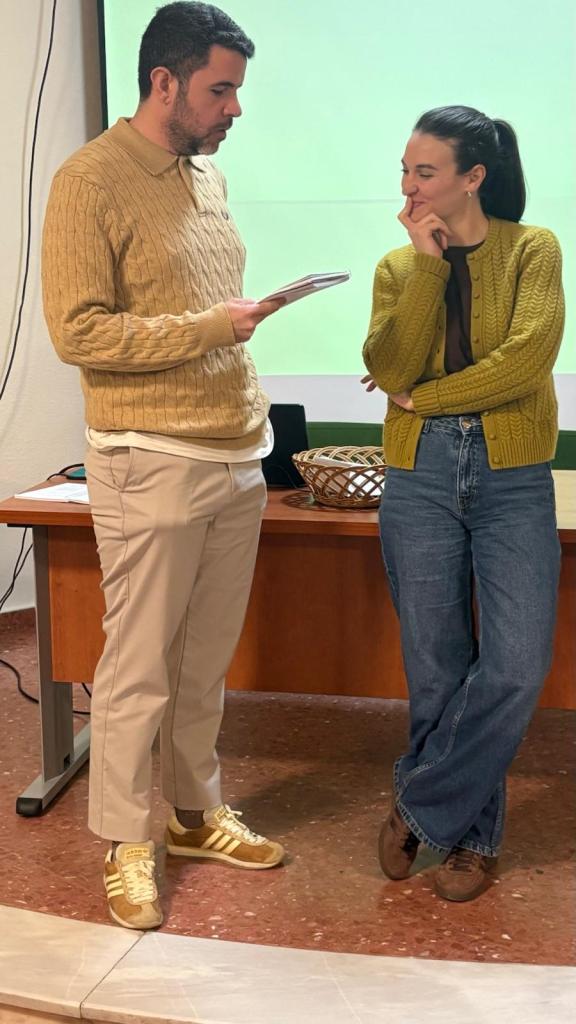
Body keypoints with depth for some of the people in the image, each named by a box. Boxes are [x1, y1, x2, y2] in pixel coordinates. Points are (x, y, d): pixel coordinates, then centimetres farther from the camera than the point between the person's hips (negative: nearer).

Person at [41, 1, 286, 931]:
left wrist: (256, 427, 16)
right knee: (139, 668, 2)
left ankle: (197, 809, 30)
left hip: (236, 459, 7)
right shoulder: (92, 181, -9)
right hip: (151, 464, -7)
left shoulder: (208, 174, 14)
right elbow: (78, 332, -14)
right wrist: (208, 328, -18)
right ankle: (125, 844, 16)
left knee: (208, 660, 14)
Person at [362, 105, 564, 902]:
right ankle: (470, 834, 25)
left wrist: (423, 398, -7)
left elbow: (528, 357, -14)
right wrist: (429, 263, -7)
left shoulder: (531, 249, 1)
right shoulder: (399, 267, 10)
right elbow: (389, 370, -6)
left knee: (515, 667, -10)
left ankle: (420, 807, 11)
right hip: (420, 479, 2)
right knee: (437, 670, 6)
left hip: (513, 479, -2)